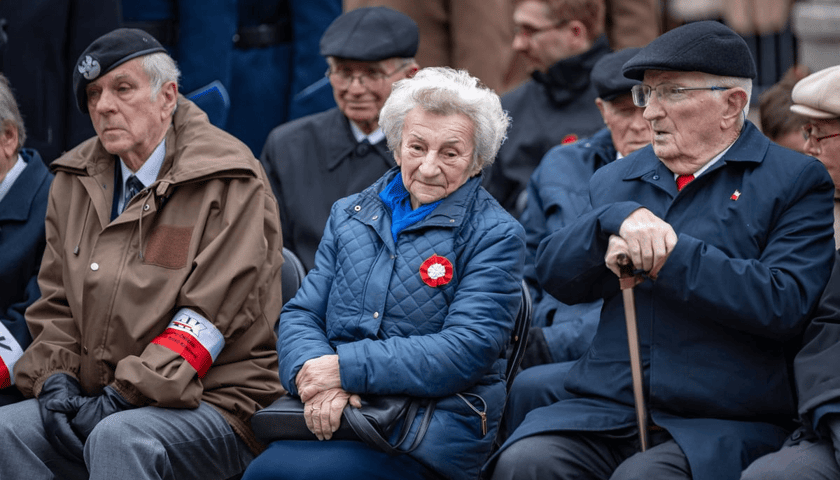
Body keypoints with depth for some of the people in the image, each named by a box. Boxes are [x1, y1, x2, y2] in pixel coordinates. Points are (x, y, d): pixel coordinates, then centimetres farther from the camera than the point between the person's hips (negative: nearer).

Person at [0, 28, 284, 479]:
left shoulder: (230, 185, -7)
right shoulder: (74, 182, 14)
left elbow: (210, 314, -14)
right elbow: (55, 302, 17)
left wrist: (124, 395, -19)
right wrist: (55, 377, -4)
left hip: (212, 404, -6)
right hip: (93, 396, 6)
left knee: (119, 438, -36)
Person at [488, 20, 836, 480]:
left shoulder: (797, 181, 2)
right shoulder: (617, 179, 20)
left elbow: (783, 303, -11)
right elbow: (553, 274, 9)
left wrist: (667, 254, -11)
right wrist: (620, 219, -9)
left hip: (722, 423, -4)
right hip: (604, 409, 4)